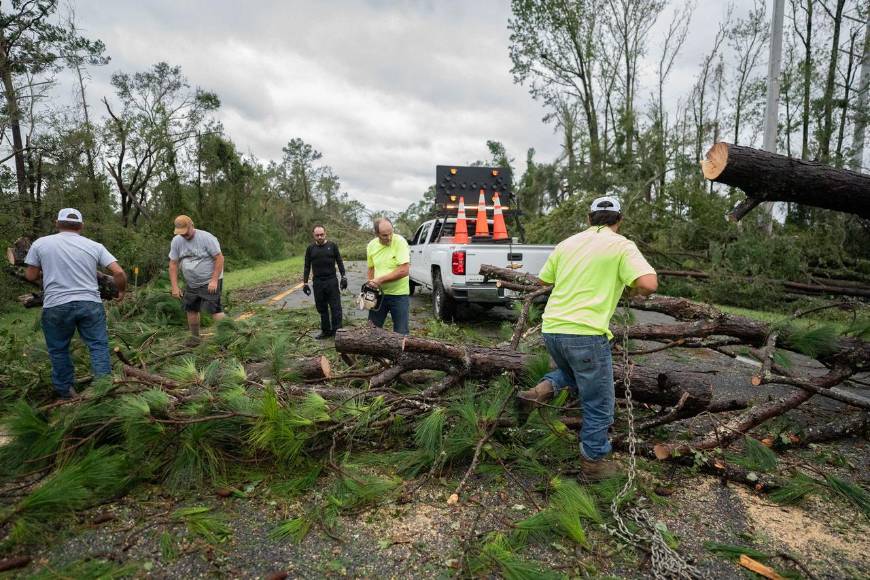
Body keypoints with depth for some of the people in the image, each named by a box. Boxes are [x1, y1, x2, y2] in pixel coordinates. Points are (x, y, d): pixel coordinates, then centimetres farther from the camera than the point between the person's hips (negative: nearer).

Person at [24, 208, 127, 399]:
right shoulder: (95, 246, 3)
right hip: (90, 304, 0)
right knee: (99, 346, 8)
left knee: (58, 350, 16)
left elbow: (31, 276, 9)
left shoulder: (41, 243, 3)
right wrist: (121, 291, 14)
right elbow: (119, 273, -4)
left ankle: (65, 390, 26)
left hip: (56, 306, 0)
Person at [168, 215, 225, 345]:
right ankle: (195, 337, 27)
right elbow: (173, 264, 4)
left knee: (214, 310, -13)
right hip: (191, 284, 6)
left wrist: (214, 280, -21)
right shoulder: (176, 241, 1)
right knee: (191, 309, 10)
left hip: (210, 282, -6)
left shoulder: (206, 238, -16)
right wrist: (175, 287, -1)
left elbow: (219, 258, -17)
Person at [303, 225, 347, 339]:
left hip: (332, 281, -2)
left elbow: (339, 262, 4)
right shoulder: (310, 249, 5)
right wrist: (305, 283, 4)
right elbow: (307, 267, 8)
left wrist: (344, 277, -4)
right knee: (322, 308, 9)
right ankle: (326, 331, 19)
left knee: (336, 308, -3)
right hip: (318, 283, 2)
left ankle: (336, 331, 4)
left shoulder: (332, 246, 1)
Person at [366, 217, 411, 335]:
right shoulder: (371, 246, -1)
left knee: (401, 333, 3)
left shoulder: (400, 242, -16)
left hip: (399, 295, -4)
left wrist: (380, 279, -20)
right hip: (378, 294, 4)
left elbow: (404, 270, -23)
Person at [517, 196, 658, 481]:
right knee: (599, 404, 13)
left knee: (574, 372, 34)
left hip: (552, 329, 5)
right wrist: (636, 289, 7)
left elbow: (542, 280, 21)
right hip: (585, 333, -5)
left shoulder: (568, 243, 13)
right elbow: (649, 284, -15)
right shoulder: (621, 246, -2)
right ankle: (593, 462, 24)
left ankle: (545, 387, 7)